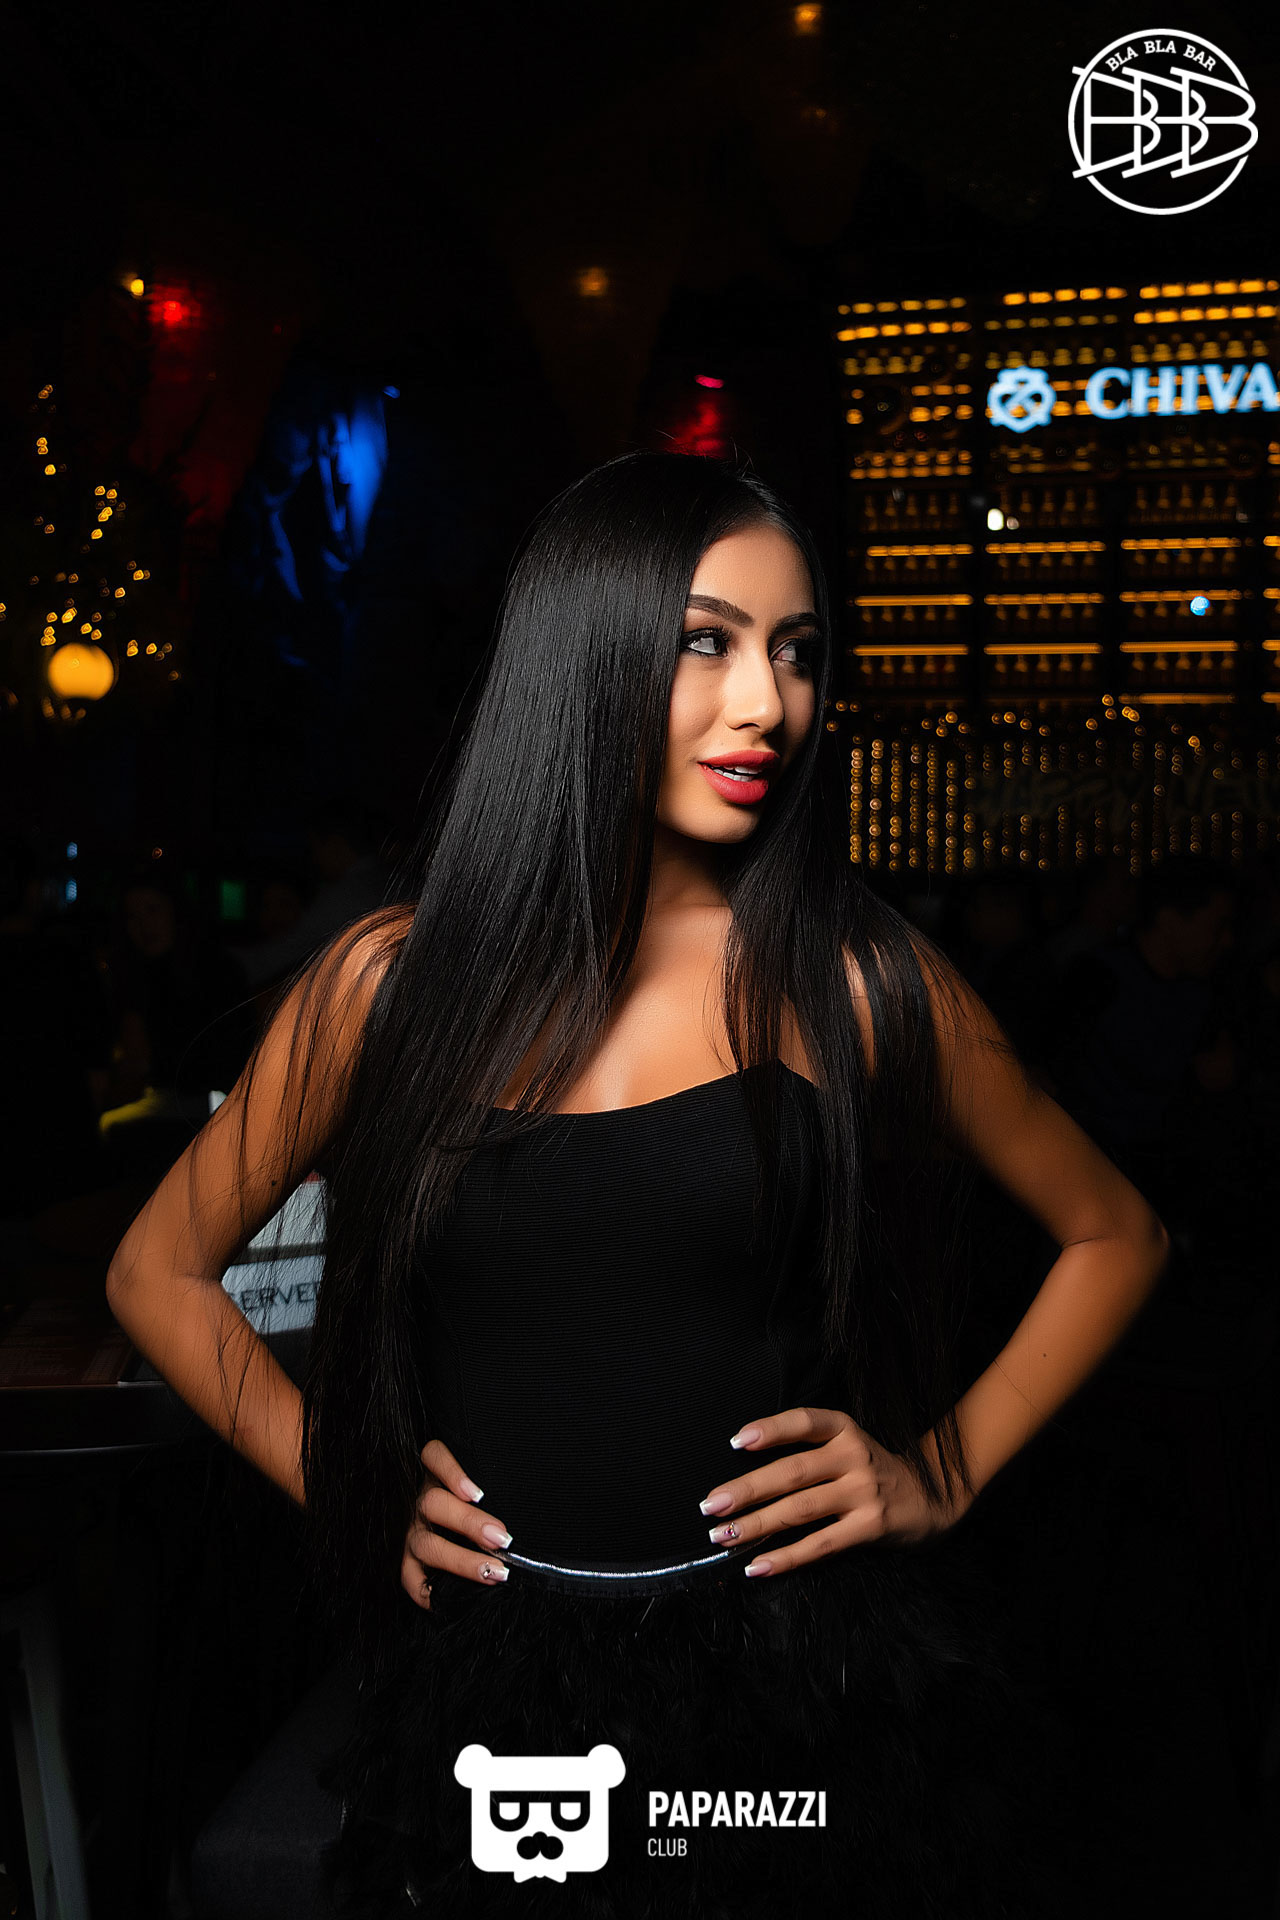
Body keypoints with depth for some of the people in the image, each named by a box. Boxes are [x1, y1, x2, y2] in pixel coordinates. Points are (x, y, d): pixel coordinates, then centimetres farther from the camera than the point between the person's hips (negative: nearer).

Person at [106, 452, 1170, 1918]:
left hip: (803, 1684, 0)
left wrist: (944, 1475, -2)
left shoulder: (855, 980, -6)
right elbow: (158, 1271, 9)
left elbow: (1114, 1235, 8)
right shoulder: (395, 982, -4)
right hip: (490, 1698, 1)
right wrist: (341, 1488, 0)